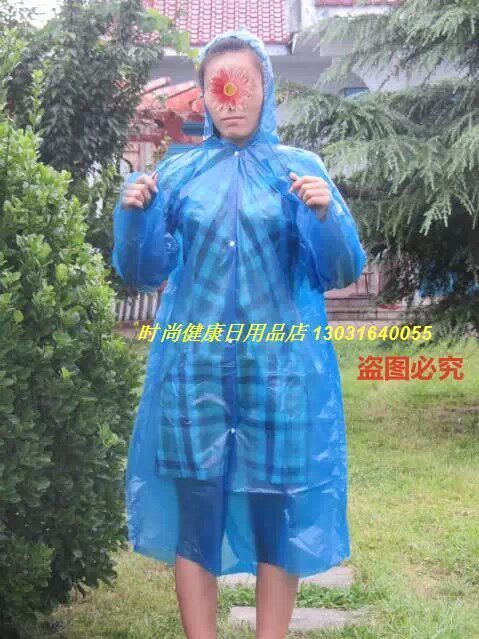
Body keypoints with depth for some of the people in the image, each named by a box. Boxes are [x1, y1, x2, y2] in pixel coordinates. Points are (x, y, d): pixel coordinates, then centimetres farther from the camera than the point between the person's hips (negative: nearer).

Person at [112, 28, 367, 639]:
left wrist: (326, 214, -19)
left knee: (276, 511, 5)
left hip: (279, 366, -1)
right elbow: (143, 273, 6)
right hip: (193, 365, 1)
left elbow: (342, 272, -1)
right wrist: (132, 215, -11)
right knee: (193, 513, 4)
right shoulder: (177, 171, 7)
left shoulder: (300, 168, 3)